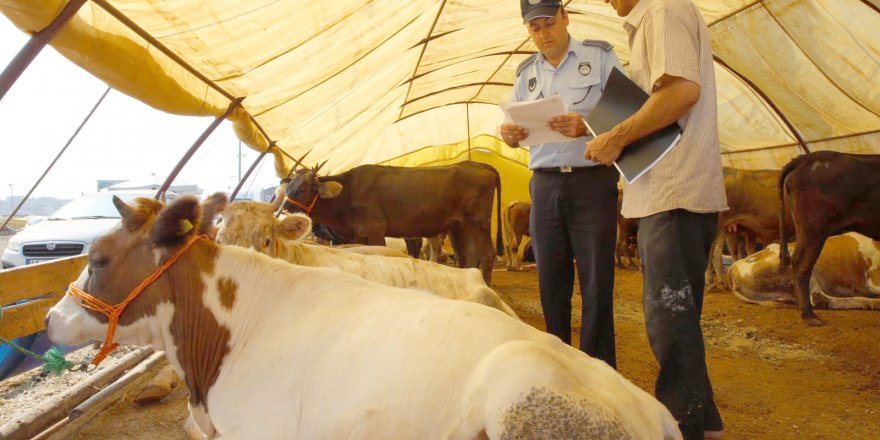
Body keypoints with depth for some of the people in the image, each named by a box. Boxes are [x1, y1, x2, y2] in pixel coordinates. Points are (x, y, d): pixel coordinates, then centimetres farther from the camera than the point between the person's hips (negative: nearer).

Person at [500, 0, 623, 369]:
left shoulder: (600, 56, 3)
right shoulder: (526, 72, 16)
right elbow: (518, 127, 19)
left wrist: (586, 126, -23)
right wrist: (508, 135, -5)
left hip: (593, 181, -4)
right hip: (545, 184, 4)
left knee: (596, 280, -3)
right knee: (551, 279, 7)